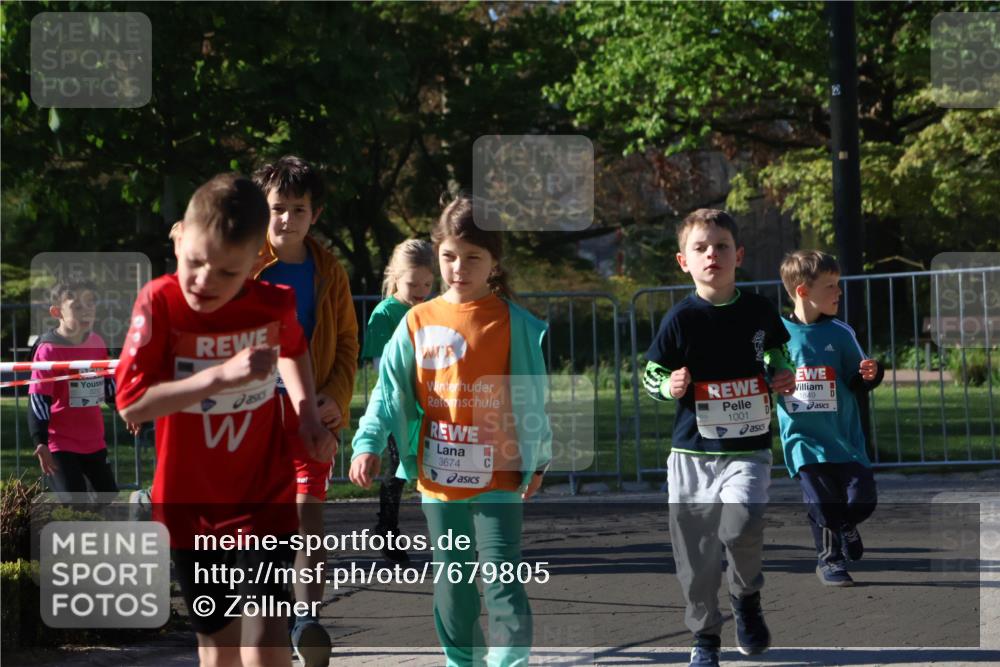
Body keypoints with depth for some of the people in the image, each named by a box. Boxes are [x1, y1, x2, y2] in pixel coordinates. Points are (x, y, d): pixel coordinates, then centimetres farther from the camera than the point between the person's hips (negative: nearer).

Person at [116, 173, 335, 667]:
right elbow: (130, 403, -24)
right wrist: (222, 375, -31)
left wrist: (306, 410, 5)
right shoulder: (160, 303, -15)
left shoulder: (274, 304, -7)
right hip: (188, 508, 0)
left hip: (263, 502, 0)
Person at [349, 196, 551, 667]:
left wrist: (537, 459, 5)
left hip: (499, 476, -3)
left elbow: (533, 394, 4)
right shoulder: (418, 323, 3)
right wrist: (368, 444, -10)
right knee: (451, 579, 14)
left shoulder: (513, 323, -2)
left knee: (501, 576, -9)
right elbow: (389, 391, 2)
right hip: (438, 475, 3)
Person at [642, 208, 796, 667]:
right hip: (692, 451, 0)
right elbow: (650, 374, 4)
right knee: (695, 550, 3)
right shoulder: (681, 318, -5)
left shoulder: (758, 310, 0)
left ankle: (747, 599, 6)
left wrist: (782, 376, 0)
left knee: (740, 525, -24)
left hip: (748, 447, 0)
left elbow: (775, 353, 20)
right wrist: (670, 386, -17)